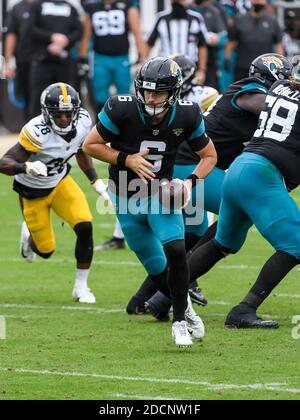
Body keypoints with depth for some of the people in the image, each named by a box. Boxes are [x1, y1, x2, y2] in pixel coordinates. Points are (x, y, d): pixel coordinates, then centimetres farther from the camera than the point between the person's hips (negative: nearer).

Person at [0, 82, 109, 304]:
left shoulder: (83, 121, -17)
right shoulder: (37, 132, -35)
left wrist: (95, 180, 1)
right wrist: (26, 167, -54)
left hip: (61, 182, 4)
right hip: (33, 191, -4)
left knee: (85, 227, -17)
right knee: (45, 250, 6)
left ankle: (81, 287, 1)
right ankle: (29, 233, 45)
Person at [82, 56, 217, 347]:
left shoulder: (186, 116, -16)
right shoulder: (121, 110, -23)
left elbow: (209, 155, 0)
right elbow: (90, 145, -10)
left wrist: (190, 181, -18)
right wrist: (127, 159, -23)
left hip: (161, 193, 0)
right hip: (127, 199, 0)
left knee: (175, 249, -23)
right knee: (157, 268, 7)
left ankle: (180, 320, -7)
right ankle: (185, 308, 35)